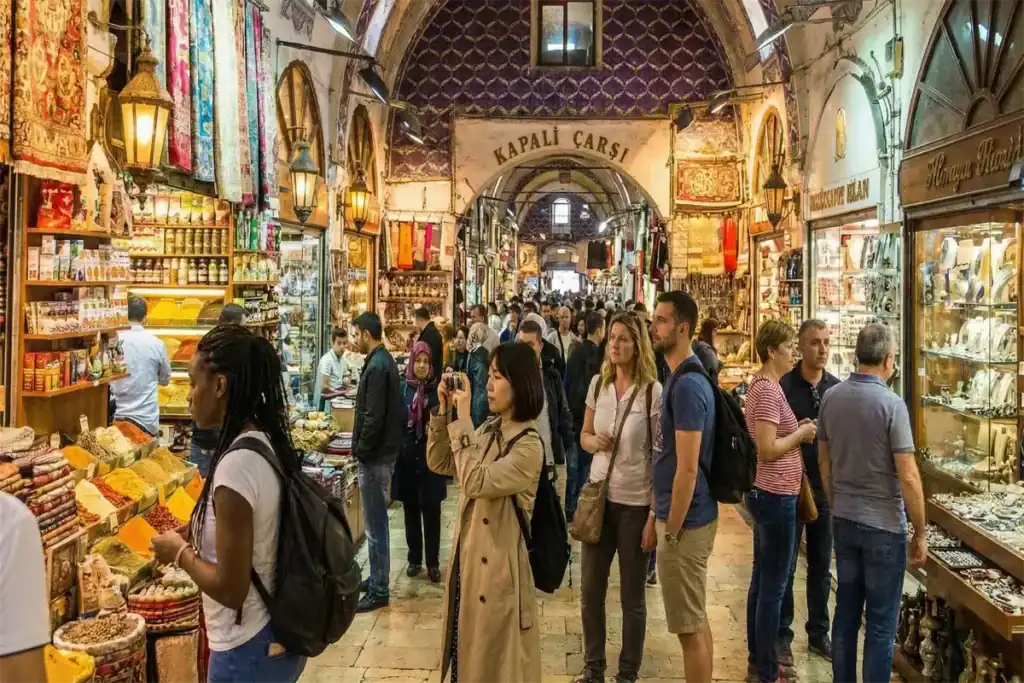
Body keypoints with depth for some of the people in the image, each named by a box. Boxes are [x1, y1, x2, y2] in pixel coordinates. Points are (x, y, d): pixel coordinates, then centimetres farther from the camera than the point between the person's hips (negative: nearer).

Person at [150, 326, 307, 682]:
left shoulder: (237, 464, -25)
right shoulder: (269, 445, -1)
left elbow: (230, 588, -22)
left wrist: (180, 552, -8)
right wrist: (197, 546, 9)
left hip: (248, 651, -8)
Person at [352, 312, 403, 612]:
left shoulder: (377, 367, -20)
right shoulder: (384, 361, 12)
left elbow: (373, 418, -24)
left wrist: (360, 450, -12)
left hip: (376, 455, -10)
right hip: (382, 452, 10)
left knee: (375, 525, -1)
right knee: (377, 522, 19)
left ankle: (379, 590, 7)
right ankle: (377, 578, 30)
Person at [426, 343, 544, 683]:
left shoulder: (528, 446, -19)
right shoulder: (488, 429, 5)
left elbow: (477, 482, -28)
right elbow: (438, 463, 9)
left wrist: (462, 420, -24)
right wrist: (442, 412, -3)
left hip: (497, 564, -7)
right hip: (467, 554, 8)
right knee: (466, 651, 20)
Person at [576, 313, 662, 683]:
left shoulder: (654, 392, -13)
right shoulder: (598, 383, 2)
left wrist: (655, 516, -12)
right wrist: (594, 442, -11)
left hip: (636, 503, -4)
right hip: (599, 496, 5)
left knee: (632, 596, 9)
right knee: (590, 590, 13)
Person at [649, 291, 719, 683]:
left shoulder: (687, 385, -21)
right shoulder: (681, 378, 10)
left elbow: (688, 468, -23)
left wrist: (671, 532, -17)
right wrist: (660, 516, 20)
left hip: (685, 521, -10)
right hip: (686, 516, 10)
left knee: (689, 626, 3)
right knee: (697, 620, 19)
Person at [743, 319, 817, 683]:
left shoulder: (762, 385, 11)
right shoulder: (769, 390, -20)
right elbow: (767, 449, -25)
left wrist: (796, 431, 5)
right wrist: (802, 433, -12)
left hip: (766, 493, 10)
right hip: (775, 496, -10)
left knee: (762, 580, 17)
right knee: (773, 586, 1)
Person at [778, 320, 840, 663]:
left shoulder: (837, 387, 3)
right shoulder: (782, 386, -9)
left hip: (827, 487, 4)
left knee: (821, 564, 14)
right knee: (784, 565, 6)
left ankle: (819, 632, 28)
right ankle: (782, 634, 19)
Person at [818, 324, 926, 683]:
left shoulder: (830, 397, 1)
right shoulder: (891, 404, -17)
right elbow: (908, 477, -17)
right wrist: (920, 533, -6)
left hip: (844, 520, 6)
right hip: (884, 524, -6)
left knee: (846, 610, 15)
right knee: (881, 621, 6)